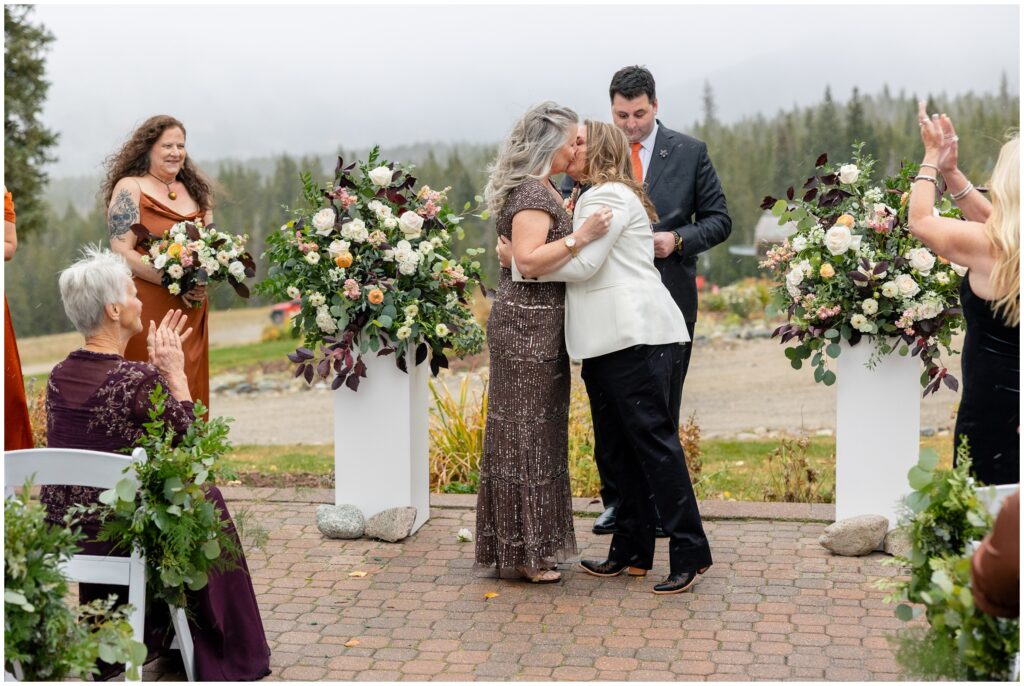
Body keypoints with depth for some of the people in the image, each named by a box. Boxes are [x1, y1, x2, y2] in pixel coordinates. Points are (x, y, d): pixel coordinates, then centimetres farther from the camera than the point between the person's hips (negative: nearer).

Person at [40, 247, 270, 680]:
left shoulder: (59, 376, 1)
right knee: (207, 498, 18)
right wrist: (175, 373, -3)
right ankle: (222, 658, 29)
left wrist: (156, 370, 14)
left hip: (59, 539, 7)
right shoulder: (138, 380, -19)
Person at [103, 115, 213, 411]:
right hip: (146, 310, -5)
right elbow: (122, 253, -10)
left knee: (190, 385, 7)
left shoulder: (195, 190, 14)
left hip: (192, 308, 5)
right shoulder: (130, 188, -2)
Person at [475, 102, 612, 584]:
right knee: (524, 435, -4)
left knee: (539, 433, 13)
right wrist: (580, 236, -27)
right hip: (526, 328, -10)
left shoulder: (542, 190, 17)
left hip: (540, 328, 10)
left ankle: (532, 545, 22)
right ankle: (522, 552, 4)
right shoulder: (532, 194, -15)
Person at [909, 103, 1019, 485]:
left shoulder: (989, 248, -16)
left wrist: (931, 157, 9)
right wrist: (950, 171, 20)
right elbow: (990, 220, 20)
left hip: (995, 406, -7)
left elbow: (919, 220, -2)